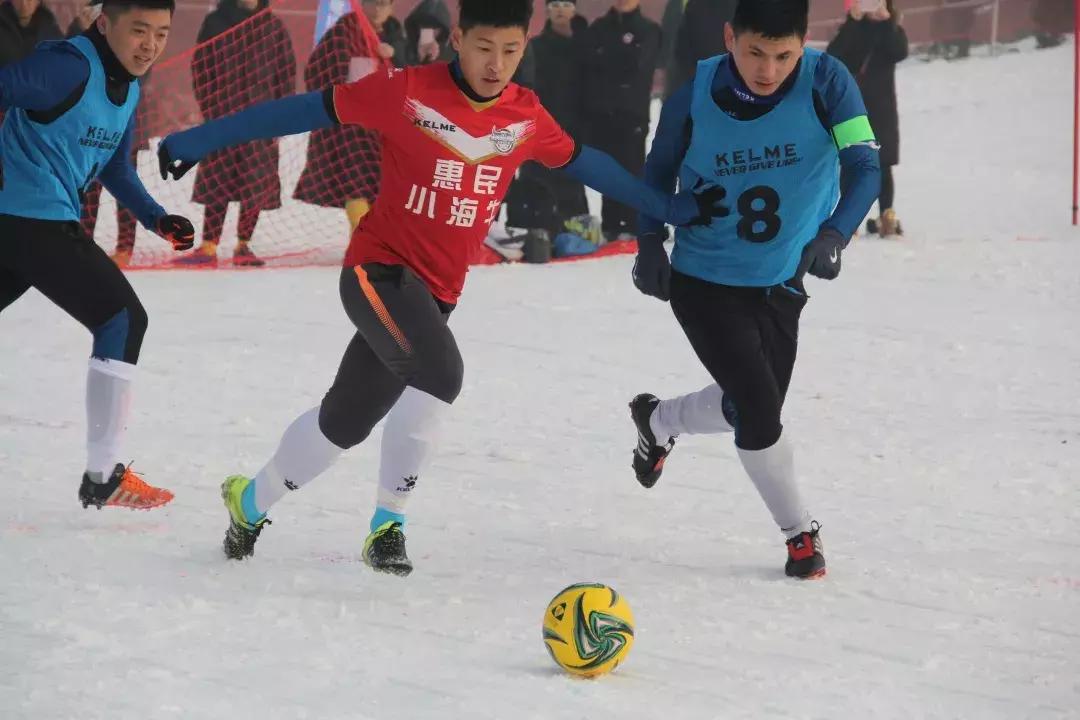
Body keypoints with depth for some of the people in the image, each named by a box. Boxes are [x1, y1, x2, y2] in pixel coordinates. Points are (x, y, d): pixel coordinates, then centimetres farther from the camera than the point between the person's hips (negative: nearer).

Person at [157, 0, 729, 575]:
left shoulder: (527, 117, 0)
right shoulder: (407, 93, -14)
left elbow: (581, 161, 18)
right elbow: (306, 111, -9)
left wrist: (671, 209, 24)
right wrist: (197, 141, -9)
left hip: (437, 293, 6)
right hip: (380, 269, -6)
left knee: (346, 420, 13)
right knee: (439, 373, -30)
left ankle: (251, 501, 38)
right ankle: (388, 523, -15)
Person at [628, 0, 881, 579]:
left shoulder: (825, 81, -20)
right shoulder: (694, 95, -18)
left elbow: (865, 167, -24)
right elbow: (660, 170, 0)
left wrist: (834, 233, -40)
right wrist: (650, 241, -11)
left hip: (781, 283, 3)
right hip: (704, 280, -3)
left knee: (754, 410, 21)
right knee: (758, 408, -14)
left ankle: (657, 421, 51)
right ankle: (800, 532, 9)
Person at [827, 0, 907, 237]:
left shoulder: (892, 30, 4)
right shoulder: (851, 30, 3)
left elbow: (900, 52, -17)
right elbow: (834, 55, -16)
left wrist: (885, 21, -28)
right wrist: (854, 21, -26)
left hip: (882, 111, 0)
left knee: (883, 166, 2)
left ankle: (887, 216, 5)